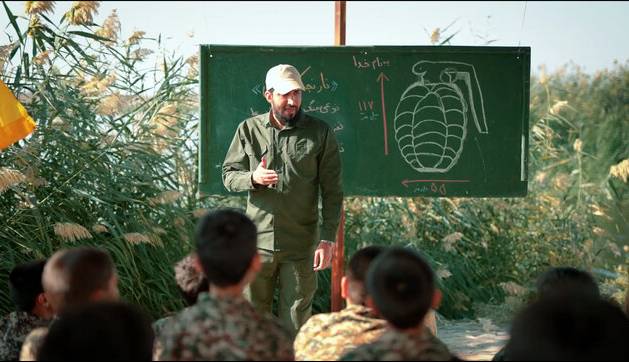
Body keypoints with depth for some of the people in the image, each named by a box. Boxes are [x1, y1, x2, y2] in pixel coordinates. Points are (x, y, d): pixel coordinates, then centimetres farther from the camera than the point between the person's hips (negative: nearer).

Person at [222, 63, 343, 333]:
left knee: (296, 321, 5)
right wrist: (253, 178, -15)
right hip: (257, 240, 2)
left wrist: (328, 238, -8)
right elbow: (229, 176, 8)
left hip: (300, 245, -1)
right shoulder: (249, 129, 4)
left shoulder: (320, 133, 0)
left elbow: (332, 191, 0)